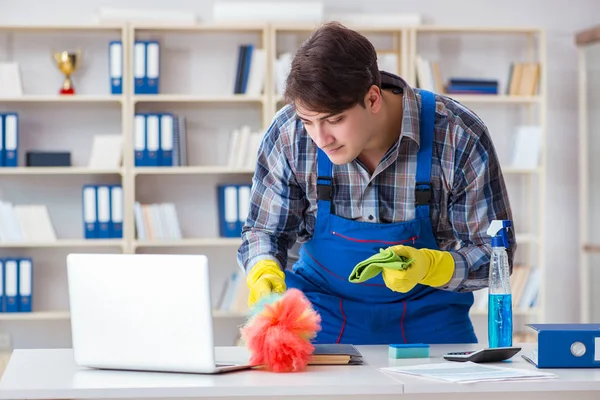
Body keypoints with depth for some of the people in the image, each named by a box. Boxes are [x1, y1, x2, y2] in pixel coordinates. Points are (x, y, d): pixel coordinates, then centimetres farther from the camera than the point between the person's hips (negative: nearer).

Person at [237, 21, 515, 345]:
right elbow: (264, 230, 1)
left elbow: (494, 252, -12)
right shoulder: (288, 134, -15)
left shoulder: (459, 138, -20)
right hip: (322, 305, -1)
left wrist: (427, 267, -32)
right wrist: (264, 273, -22)